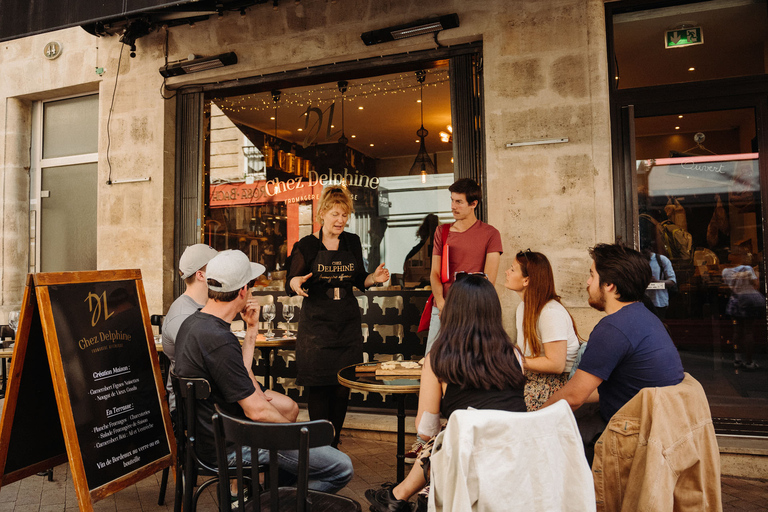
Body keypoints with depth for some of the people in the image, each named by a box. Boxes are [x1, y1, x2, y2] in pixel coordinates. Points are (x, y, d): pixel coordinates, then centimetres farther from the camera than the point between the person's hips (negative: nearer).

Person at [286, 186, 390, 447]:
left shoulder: (352, 242, 8)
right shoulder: (306, 246, -2)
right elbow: (290, 283, -1)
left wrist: (374, 278, -5)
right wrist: (296, 283, -24)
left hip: (347, 323, 3)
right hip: (316, 323, -3)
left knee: (343, 387, 6)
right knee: (318, 387, -1)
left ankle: (333, 444, 22)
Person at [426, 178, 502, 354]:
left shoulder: (490, 234, 2)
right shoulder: (442, 232, 13)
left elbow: (489, 278, -4)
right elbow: (435, 273, 8)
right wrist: (441, 303, -9)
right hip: (442, 310, 3)